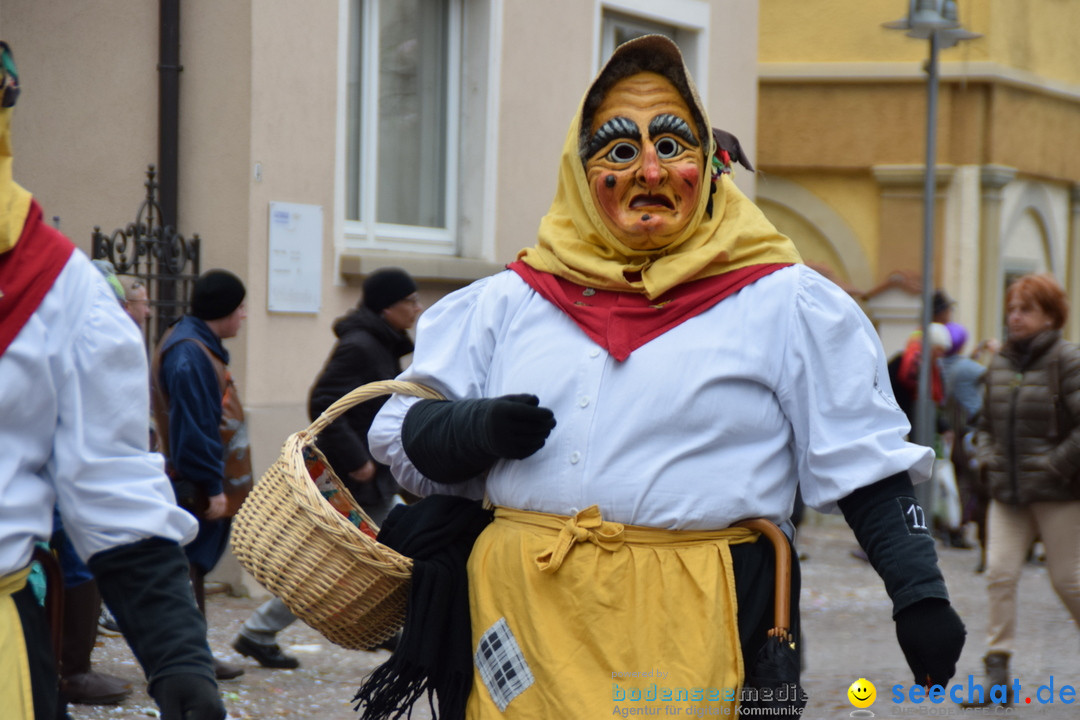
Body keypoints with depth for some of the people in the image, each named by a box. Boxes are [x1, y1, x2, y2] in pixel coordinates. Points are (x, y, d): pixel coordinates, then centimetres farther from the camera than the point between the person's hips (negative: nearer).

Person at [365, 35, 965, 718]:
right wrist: (481, 429, -7)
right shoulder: (505, 303, 13)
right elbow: (402, 436, 14)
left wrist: (919, 592, -3)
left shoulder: (785, 304, 5)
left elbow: (866, 463, 5)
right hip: (519, 623, 3)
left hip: (696, 634, -3)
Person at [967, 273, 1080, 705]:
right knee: (1000, 572, -6)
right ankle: (997, 666, -5)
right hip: (1007, 491, 5)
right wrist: (985, 455, 7)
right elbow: (986, 420, 24)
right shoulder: (1000, 364, 9)